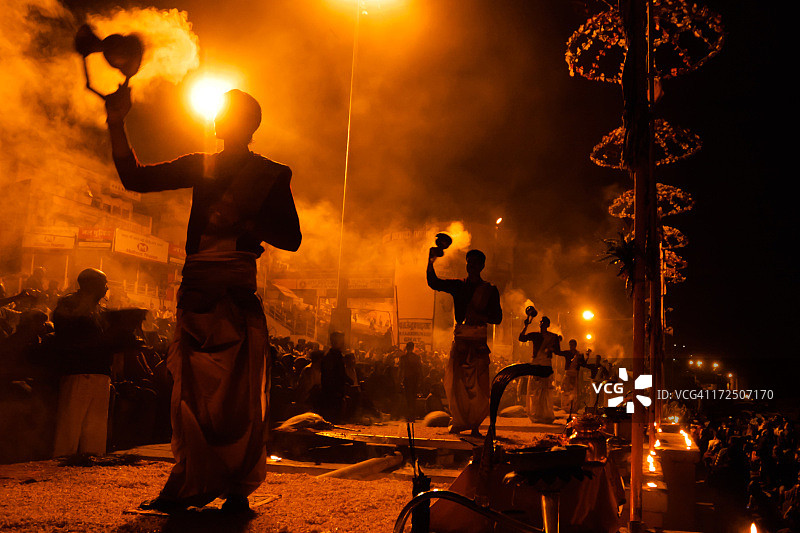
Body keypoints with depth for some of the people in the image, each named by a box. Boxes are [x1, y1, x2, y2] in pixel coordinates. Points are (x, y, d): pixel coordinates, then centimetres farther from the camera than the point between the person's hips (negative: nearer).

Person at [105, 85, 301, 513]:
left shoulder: (270, 174, 9)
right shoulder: (198, 167, 20)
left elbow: (290, 238, 3)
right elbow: (134, 178, 15)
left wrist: (239, 219, -10)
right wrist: (116, 123, 6)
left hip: (236, 296, -3)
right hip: (194, 296, 4)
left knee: (235, 393, -4)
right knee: (191, 390, 3)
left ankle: (236, 489, 5)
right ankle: (190, 484, 12)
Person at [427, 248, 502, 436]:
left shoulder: (490, 290, 9)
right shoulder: (458, 286, 13)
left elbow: (497, 318, 5)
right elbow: (434, 283, -1)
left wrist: (480, 316, -15)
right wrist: (431, 261, -17)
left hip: (479, 339, -1)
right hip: (460, 337, 2)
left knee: (478, 384, -5)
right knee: (454, 381, -6)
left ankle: (475, 424, 4)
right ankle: (460, 422, 6)